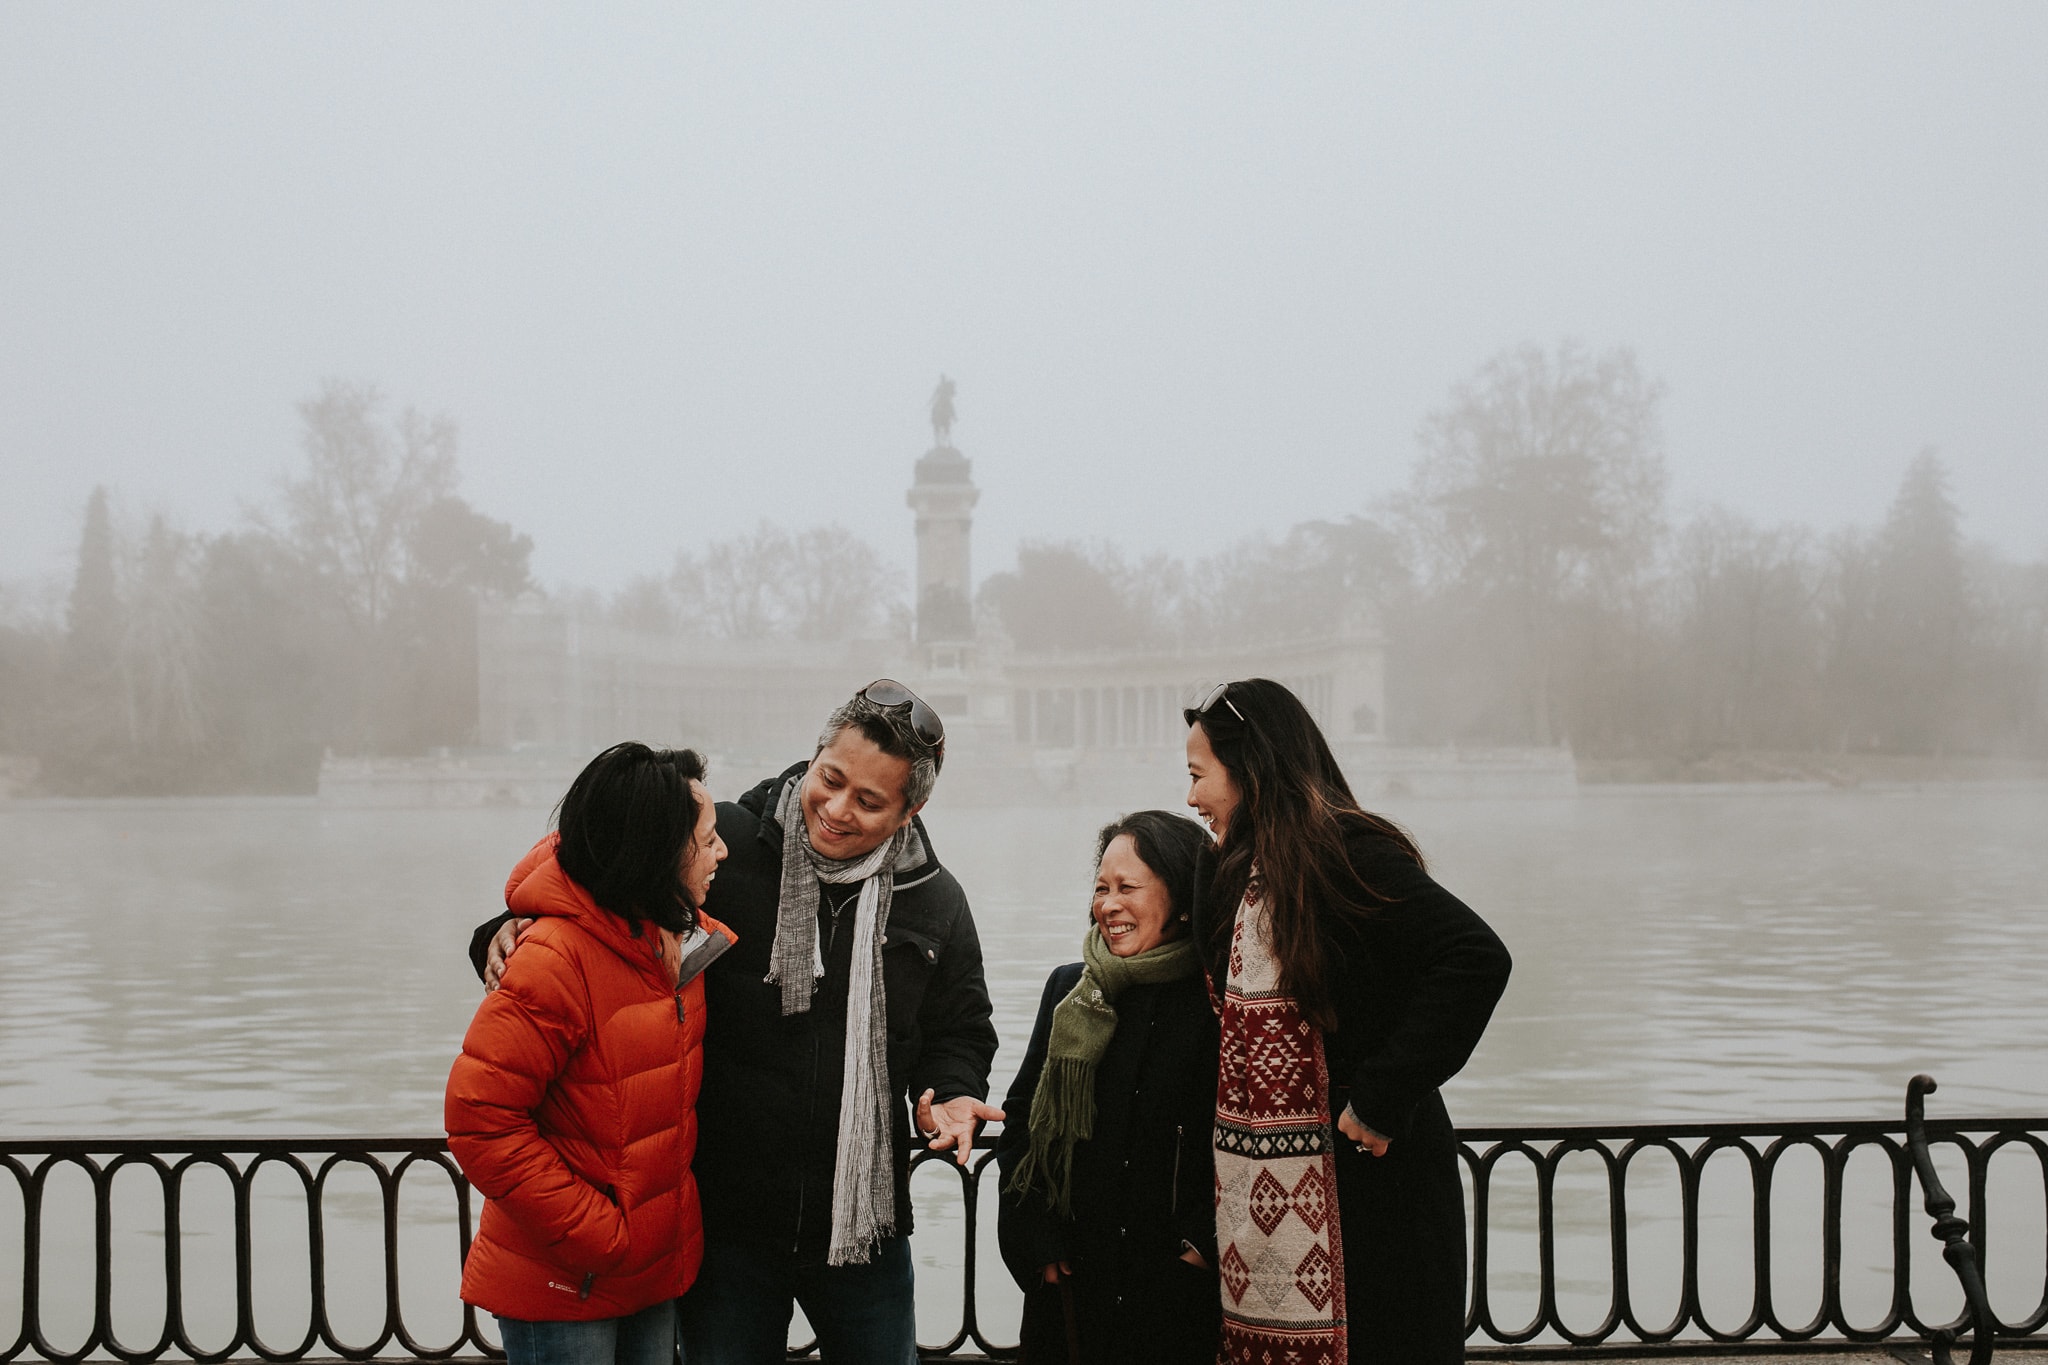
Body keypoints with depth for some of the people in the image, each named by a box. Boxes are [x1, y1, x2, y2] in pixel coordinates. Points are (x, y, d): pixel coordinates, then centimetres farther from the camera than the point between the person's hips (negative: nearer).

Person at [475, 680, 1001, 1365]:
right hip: (727, 1216, -2)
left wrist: (951, 1095, -8)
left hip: (864, 1223, 2)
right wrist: (509, 933, -19)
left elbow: (958, 1031, 12)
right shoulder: (721, 846, -10)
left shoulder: (936, 902, 0)